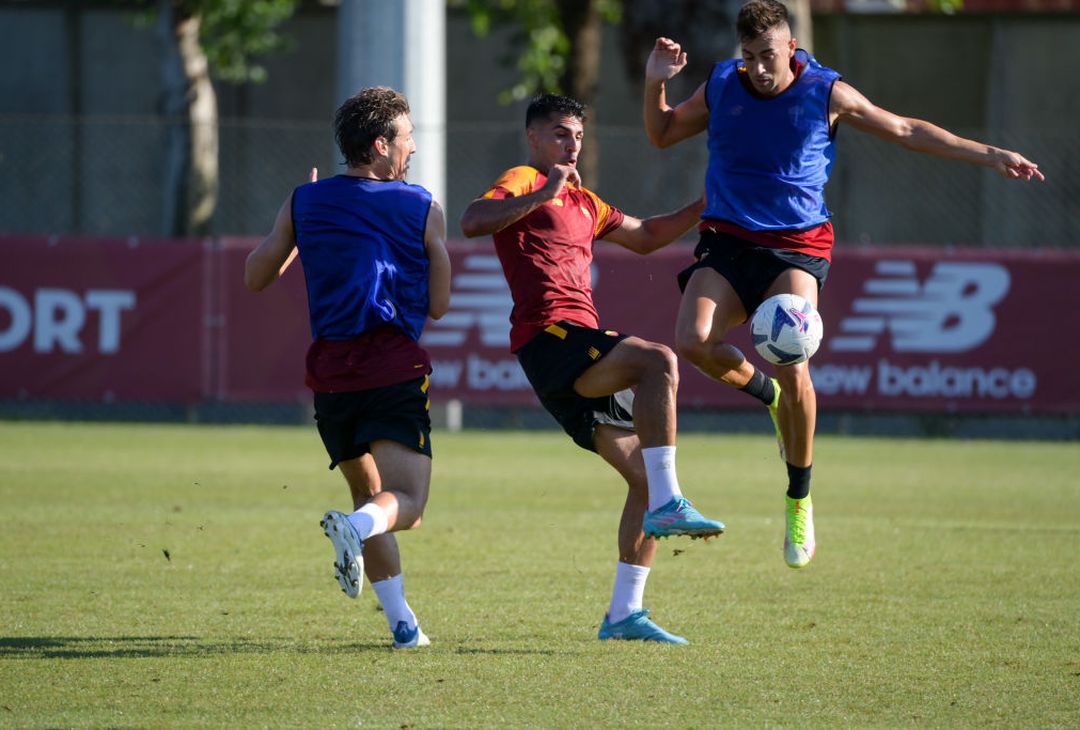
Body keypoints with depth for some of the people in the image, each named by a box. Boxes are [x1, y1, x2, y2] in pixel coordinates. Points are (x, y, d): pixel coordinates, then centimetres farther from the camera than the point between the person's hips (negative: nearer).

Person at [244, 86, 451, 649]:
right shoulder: (423, 210, 4)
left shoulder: (303, 203, 9)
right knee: (405, 501, -8)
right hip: (396, 370, -3)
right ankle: (354, 528, -42)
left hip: (331, 370, 3)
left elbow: (255, 278, 17)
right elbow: (438, 305, 7)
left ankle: (403, 622, 11)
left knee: (369, 494, 18)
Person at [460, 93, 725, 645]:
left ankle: (624, 613, 7)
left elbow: (644, 237, 41)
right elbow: (472, 222, -16)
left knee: (645, 476, 5)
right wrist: (541, 195, -21)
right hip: (549, 336, -9)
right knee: (658, 361, -33)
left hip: (584, 343, 9)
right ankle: (667, 504, -38)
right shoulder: (523, 183, 3)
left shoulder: (581, 201, 30)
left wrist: (703, 207, 31)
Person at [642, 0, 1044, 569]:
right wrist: (655, 84, -1)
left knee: (792, 363, -23)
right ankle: (768, 393, 9)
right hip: (727, 243, 2)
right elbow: (661, 134, 19)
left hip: (797, 247, -2)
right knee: (692, 341, -25)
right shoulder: (720, 86, 4)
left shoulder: (826, 94, -2)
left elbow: (906, 131, 8)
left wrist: (990, 156, 7)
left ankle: (799, 500, -4)